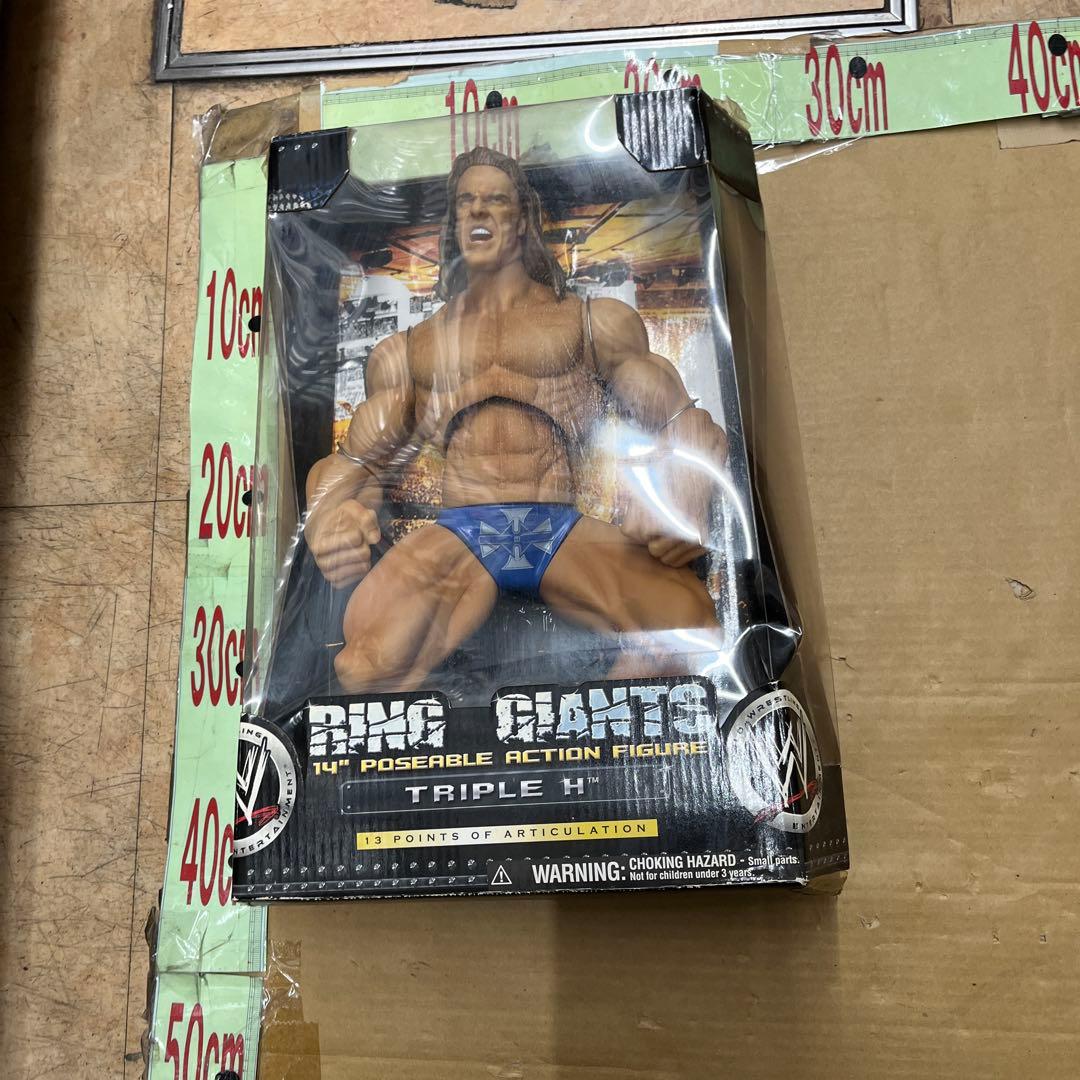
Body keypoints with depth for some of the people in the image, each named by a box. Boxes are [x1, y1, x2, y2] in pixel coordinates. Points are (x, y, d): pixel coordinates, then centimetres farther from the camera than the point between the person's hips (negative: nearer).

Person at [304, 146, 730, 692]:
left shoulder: (594, 321, 19)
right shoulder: (406, 349, 24)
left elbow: (681, 425, 11)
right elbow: (354, 460, 18)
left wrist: (680, 496, -14)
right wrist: (326, 517, -8)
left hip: (563, 531, 0)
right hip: (455, 536, 0)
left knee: (688, 621, -30)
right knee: (368, 662, -32)